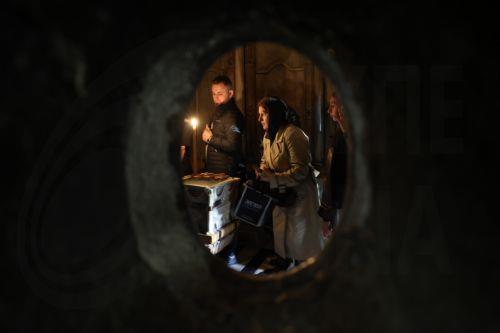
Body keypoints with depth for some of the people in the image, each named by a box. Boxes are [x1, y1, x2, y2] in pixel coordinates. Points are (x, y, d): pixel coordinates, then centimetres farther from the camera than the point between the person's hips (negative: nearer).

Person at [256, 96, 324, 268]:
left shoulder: (292, 134, -22)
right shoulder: (267, 136, 8)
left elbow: (300, 170, -25)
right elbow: (265, 160, 22)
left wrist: (273, 178, -28)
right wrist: (262, 171, -2)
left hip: (300, 194, -9)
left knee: (302, 240, -1)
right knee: (282, 234, 17)